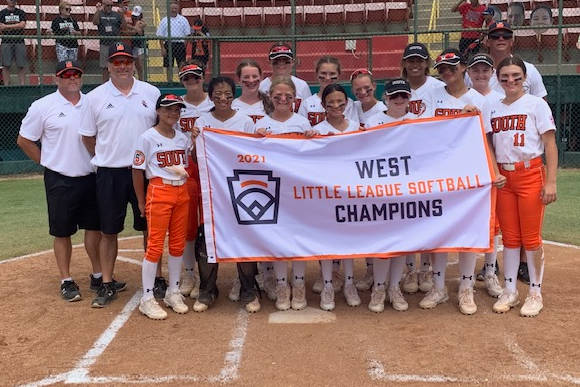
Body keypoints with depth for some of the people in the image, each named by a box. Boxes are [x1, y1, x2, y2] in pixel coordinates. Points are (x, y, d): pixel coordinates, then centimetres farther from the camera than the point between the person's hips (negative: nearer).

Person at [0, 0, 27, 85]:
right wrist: (17, 26, -11)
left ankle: (22, 85, 3)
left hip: (19, 42, 1)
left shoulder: (21, 13, 11)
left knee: (22, 66, -2)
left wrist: (7, 26, -8)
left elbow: (23, 25, -5)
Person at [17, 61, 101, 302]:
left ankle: (98, 276, 23)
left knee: (94, 227, 10)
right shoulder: (43, 106, -5)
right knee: (62, 232, 4)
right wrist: (49, 163, 0)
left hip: (90, 177, 4)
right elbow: (24, 141, 1)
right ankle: (66, 281, 16)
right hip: (60, 181, -3)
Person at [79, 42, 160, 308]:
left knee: (151, 227, 8)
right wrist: (106, 159, 6)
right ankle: (107, 284, 18)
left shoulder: (151, 93, 3)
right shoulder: (95, 97, 1)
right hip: (109, 174, 0)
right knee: (108, 231, 7)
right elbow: (88, 136, 8)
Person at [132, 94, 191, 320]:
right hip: (159, 191, -5)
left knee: (178, 245, 10)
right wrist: (141, 202, -2)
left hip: (182, 192, 6)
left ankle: (173, 293, 24)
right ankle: (147, 299, 5)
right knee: (155, 245, -4)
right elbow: (137, 171, -3)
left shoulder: (184, 138, 11)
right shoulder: (147, 137, -4)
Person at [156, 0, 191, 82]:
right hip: (168, 44, 0)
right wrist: (162, 48, -5)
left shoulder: (183, 20, 6)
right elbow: (160, 36, 5)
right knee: (169, 66, 4)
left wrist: (186, 47, -4)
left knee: (182, 66, -1)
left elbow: (187, 34, 6)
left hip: (180, 44, 0)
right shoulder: (164, 20, 6)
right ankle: (169, 82, 11)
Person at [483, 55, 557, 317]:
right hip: (503, 177, 4)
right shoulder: (492, 109, 10)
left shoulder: (536, 104, -2)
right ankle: (510, 291, 20)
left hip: (531, 175, -4)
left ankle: (535, 294, 13)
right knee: (509, 237, 9)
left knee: (531, 238, 0)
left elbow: (550, 145, -6)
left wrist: (551, 182, -13)